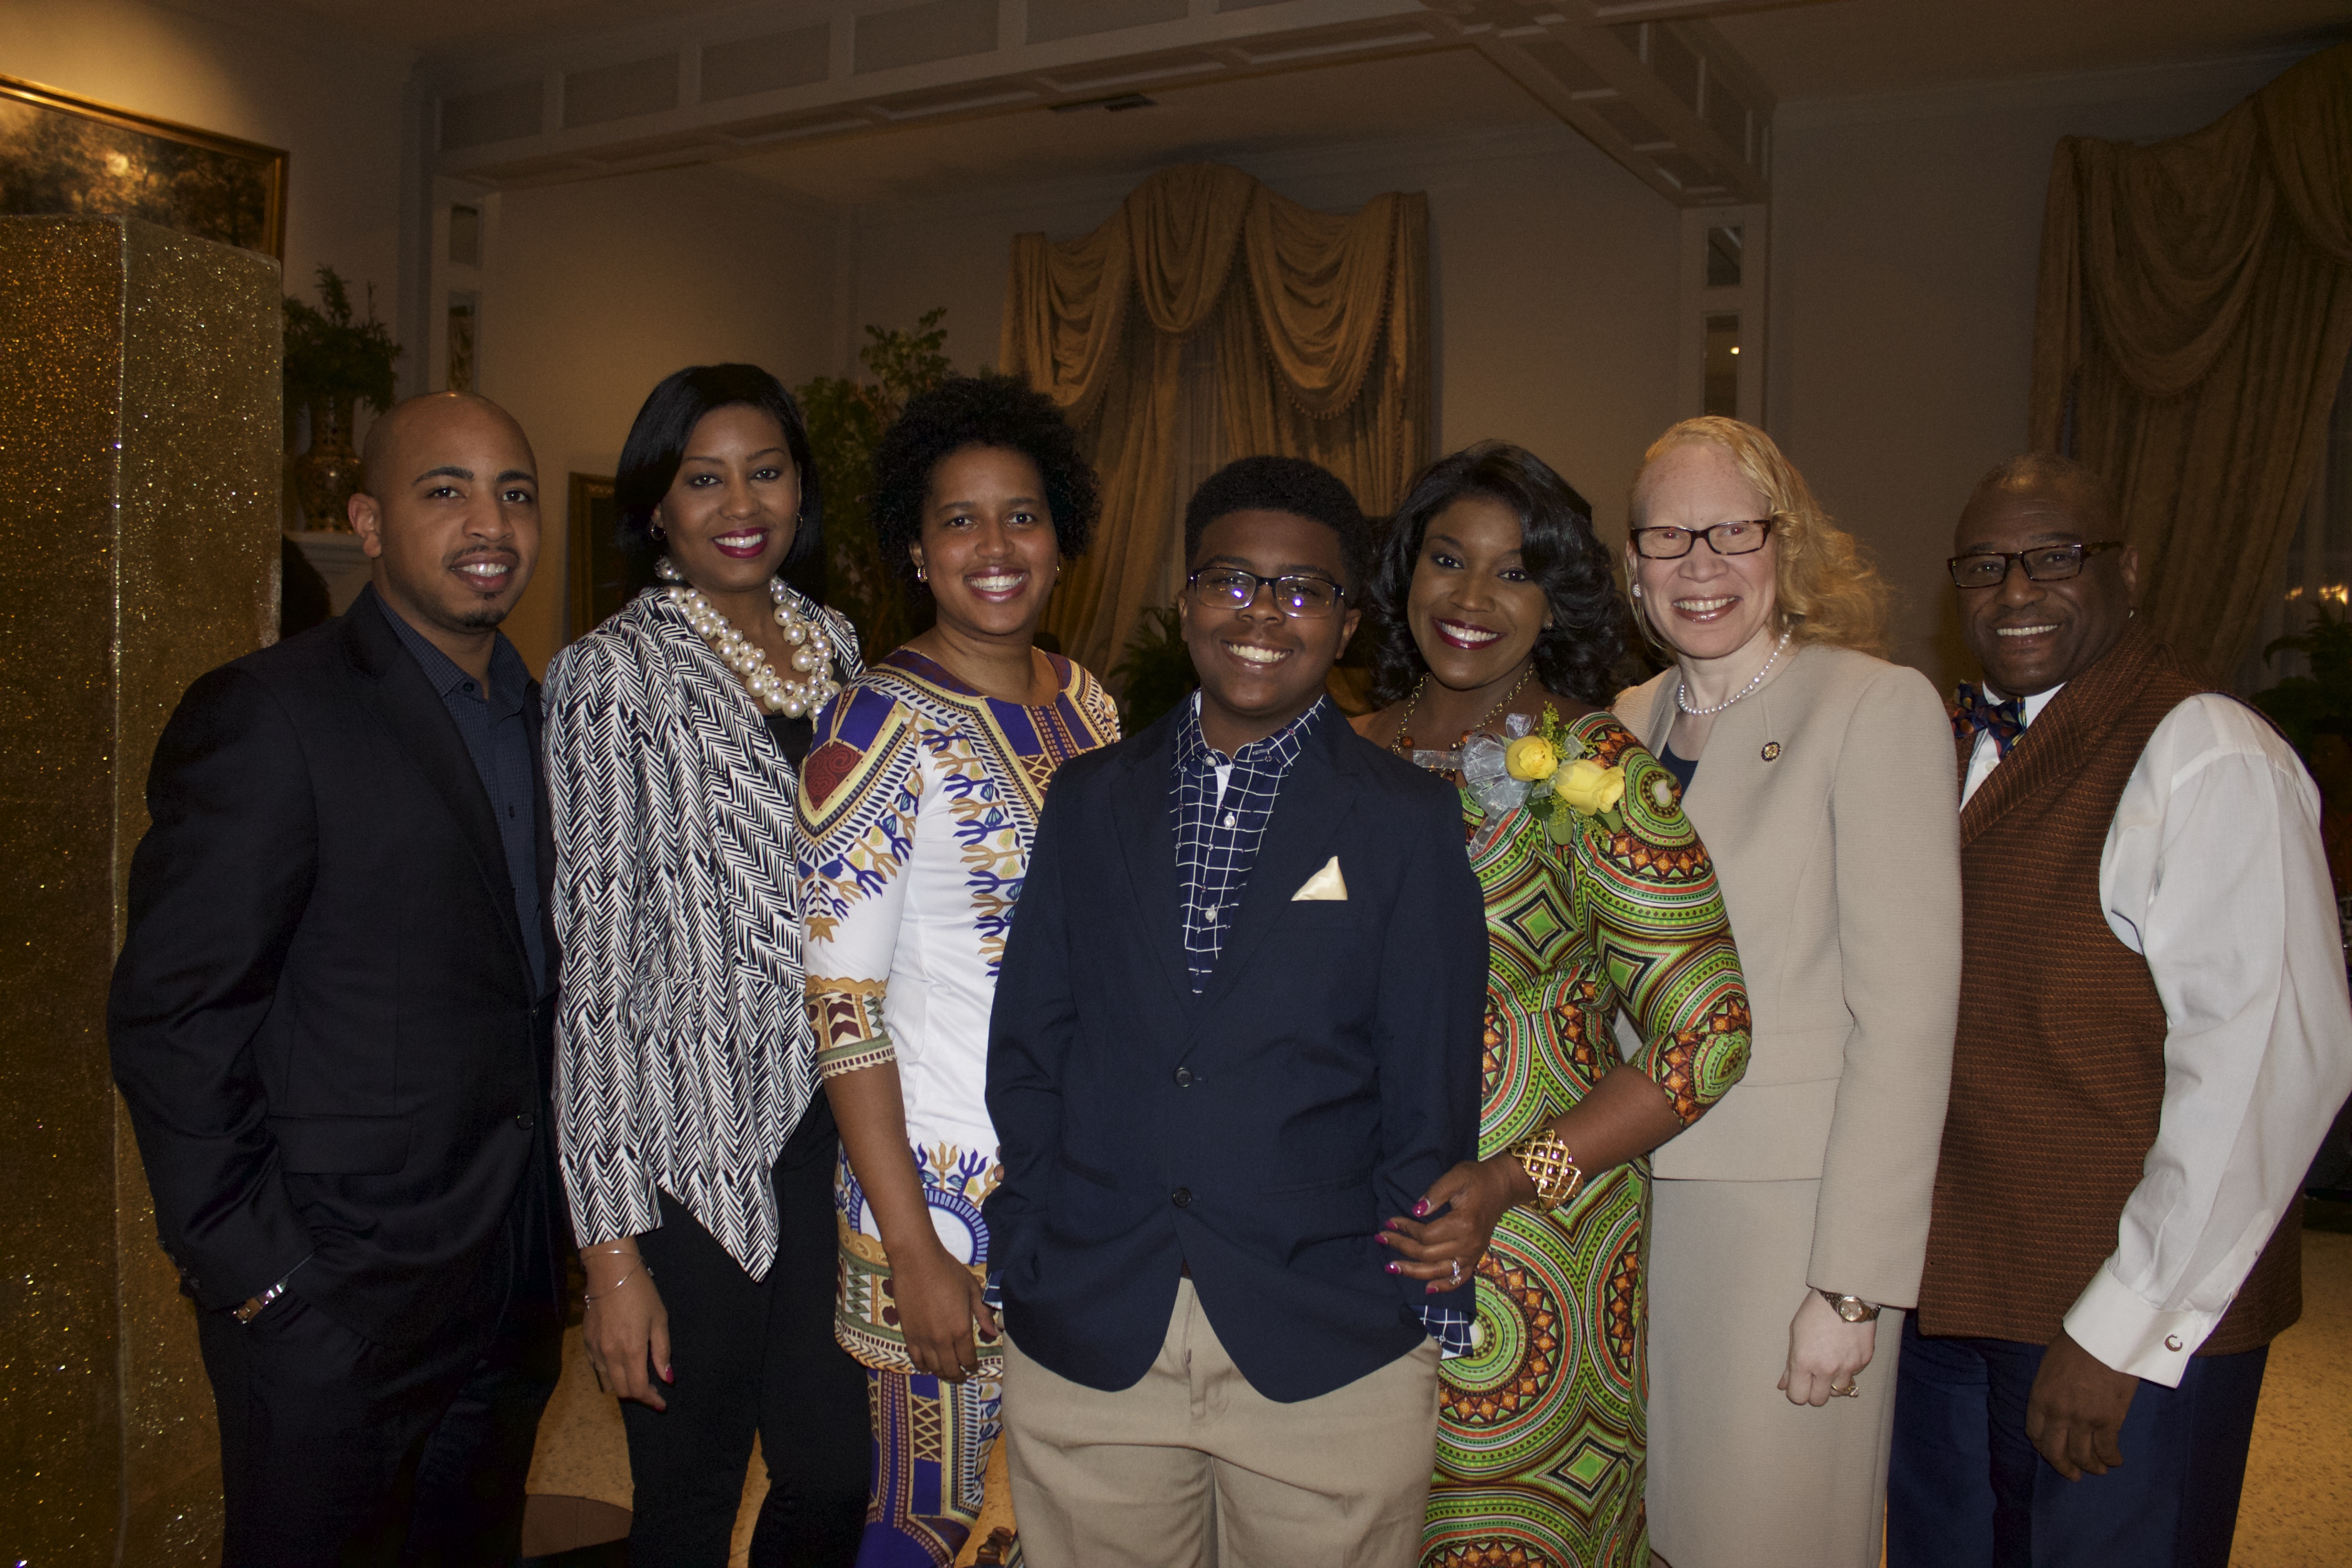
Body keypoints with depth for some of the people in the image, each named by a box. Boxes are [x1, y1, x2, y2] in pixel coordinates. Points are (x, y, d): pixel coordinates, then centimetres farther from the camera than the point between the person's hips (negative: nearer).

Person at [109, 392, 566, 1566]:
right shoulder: (269, 716, -13)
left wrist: (558, 1226, 8)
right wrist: (249, 1270, -15)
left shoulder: (539, 717, 9)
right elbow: (170, 1020, -15)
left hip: (510, 1281, 7)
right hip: (333, 1299, -6)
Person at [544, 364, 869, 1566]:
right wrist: (612, 1243, -12)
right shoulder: (615, 673, -7)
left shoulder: (835, 647, 9)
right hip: (692, 1151, -5)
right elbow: (594, 959, -10)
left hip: (834, 1133, 5)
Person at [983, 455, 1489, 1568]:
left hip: (1324, 1354, -2)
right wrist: (1030, 1257, 1)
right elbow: (1027, 1043, 8)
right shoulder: (1091, 799, 8)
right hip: (1086, 1345, 2)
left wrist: (1401, 1296, -4)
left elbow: (1429, 1090, 0)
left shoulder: (1410, 823, 1)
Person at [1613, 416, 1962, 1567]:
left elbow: (1905, 1012, -14)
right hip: (1631, 1195, 6)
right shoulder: (1629, 725, 10)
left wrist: (1852, 1287, -17)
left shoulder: (1878, 707, -9)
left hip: (1790, 1209, -5)